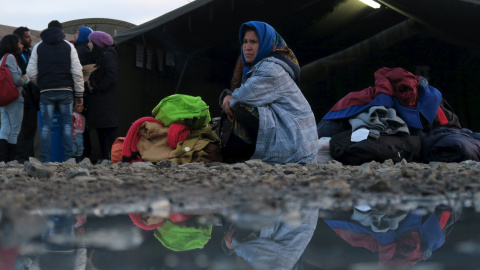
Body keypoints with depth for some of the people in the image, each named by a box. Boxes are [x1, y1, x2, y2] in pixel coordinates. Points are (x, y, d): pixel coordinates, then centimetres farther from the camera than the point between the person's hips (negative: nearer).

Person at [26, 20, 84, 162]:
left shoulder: (38, 47, 9)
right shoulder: (68, 46, 7)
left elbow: (31, 72, 4)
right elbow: (77, 72, 1)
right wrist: (79, 94, 4)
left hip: (46, 92, 0)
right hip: (66, 91, 0)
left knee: (46, 125, 1)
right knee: (67, 124, 5)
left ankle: (45, 160, -4)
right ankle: (68, 158, -2)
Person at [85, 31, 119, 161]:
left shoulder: (107, 56, -9)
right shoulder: (99, 56, 19)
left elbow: (112, 77, -18)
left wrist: (96, 87, -12)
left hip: (106, 100, -10)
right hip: (98, 101, 10)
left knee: (109, 131, -11)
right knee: (101, 131, 9)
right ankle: (104, 158, 11)